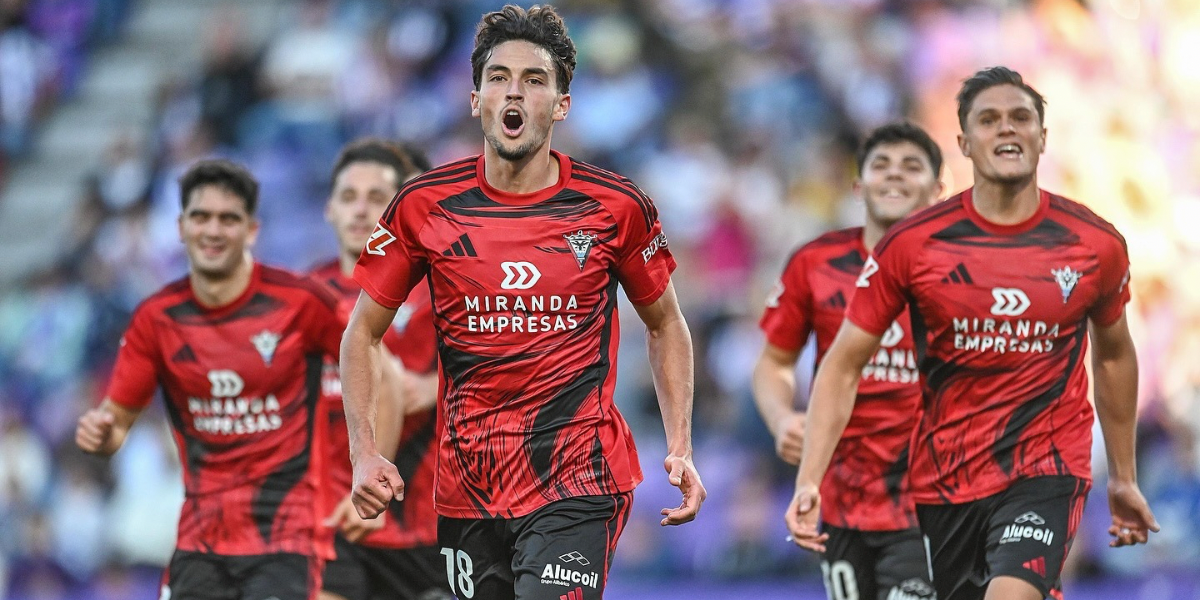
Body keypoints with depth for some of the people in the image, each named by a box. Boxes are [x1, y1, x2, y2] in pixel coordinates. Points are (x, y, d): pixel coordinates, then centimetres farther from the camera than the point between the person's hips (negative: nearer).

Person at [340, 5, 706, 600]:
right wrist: (364, 453, -3)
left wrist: (680, 449, 4)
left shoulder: (616, 207, -2)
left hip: (579, 483, -2)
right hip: (466, 489, 2)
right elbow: (363, 332, 9)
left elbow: (665, 325, 13)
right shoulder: (424, 205, 0)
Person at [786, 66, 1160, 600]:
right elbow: (843, 365, -2)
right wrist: (809, 481, -14)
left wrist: (1124, 477, 23)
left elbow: (1113, 355, 16)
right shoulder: (912, 244, -7)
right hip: (942, 477, 2)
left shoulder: (1097, 246, -3)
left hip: (1046, 469, -2)